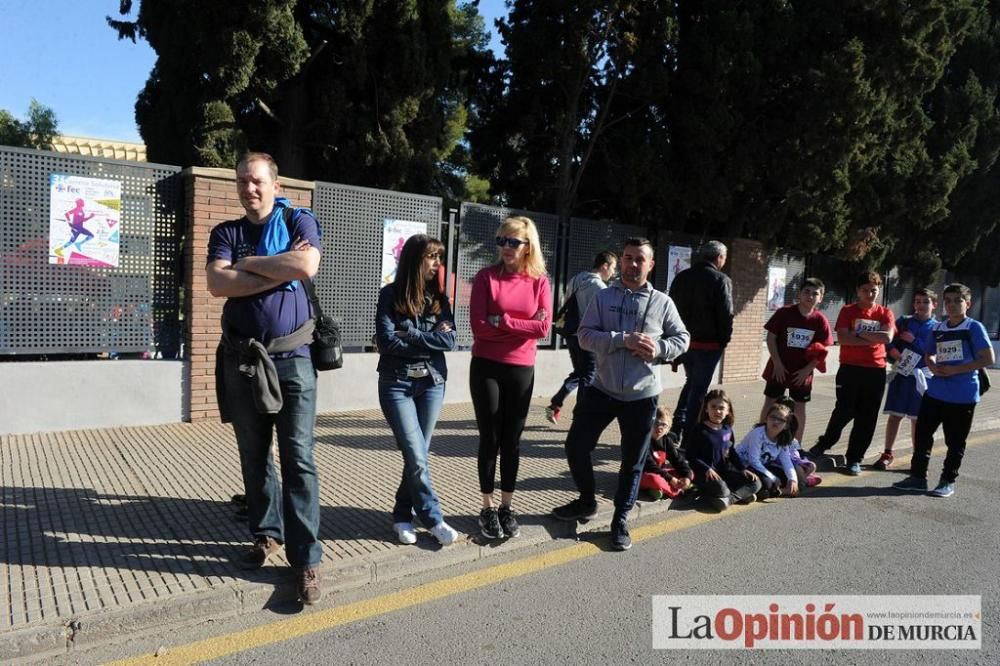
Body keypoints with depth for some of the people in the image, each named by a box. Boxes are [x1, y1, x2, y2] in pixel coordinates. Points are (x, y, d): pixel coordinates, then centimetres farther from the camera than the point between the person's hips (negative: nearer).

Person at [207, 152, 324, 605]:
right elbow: (217, 284, -8)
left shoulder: (299, 221, 3)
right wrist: (279, 269, -12)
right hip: (242, 359, 4)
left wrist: (248, 263, -7)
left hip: (292, 357, -3)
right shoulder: (226, 232, 10)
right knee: (254, 457, 12)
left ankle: (306, 558, 0)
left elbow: (306, 267, -17)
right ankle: (267, 534, 29)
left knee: (298, 459, -5)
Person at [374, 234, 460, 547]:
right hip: (397, 384, -3)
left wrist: (410, 332, -13)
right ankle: (434, 519, 8)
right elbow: (387, 341, -14)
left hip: (432, 383, 4)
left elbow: (449, 341, -5)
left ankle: (403, 515, 25)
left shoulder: (439, 297, 6)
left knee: (417, 456, 8)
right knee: (417, 458, -6)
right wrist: (430, 338, -9)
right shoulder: (391, 295, -4)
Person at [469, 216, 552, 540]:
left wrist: (502, 321, -13)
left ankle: (507, 506, 24)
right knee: (490, 439, 6)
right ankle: (487, 508, 18)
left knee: (512, 440, 11)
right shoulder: (486, 276, -4)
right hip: (486, 367, -2)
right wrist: (522, 325, -11)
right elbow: (479, 326, -12)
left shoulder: (539, 281, 2)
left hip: (522, 370, 2)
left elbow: (543, 327, -8)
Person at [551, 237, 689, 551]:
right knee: (576, 445, 5)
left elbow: (682, 339, 5)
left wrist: (658, 349, -15)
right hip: (602, 389, 1)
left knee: (633, 461, 8)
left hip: (642, 395, 0)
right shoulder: (603, 298, 0)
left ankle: (621, 520, 25)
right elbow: (585, 335, -9)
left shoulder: (662, 302, 1)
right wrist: (623, 340, -22)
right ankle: (587, 501, 30)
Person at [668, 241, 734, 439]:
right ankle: (689, 431, 5)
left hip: (684, 340, 6)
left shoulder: (682, 276, 7)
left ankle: (677, 426, 17)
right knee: (699, 388, 3)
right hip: (708, 343, -6)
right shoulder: (721, 280, -10)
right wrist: (724, 340, -1)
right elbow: (726, 314, -13)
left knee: (691, 382, 22)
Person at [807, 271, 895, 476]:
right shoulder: (848, 311, 2)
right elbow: (842, 338, -12)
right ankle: (824, 443, 22)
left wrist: (858, 334, -11)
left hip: (875, 371, 2)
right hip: (850, 368, -2)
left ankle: (854, 459, 16)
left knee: (866, 418, 5)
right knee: (844, 411, -2)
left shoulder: (885, 313, 6)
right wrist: (872, 340, -11)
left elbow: (887, 337, -11)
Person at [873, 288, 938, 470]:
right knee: (895, 415, 2)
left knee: (917, 419, 6)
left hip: (921, 375, -1)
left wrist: (914, 341, -14)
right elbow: (889, 341, 5)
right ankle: (887, 454, 11)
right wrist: (891, 350, -16)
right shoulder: (903, 321, 7)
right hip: (901, 373, 1)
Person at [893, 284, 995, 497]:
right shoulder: (937, 329, 8)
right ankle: (917, 476, 17)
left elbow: (989, 359, -12)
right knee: (922, 434, 6)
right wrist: (933, 366, -3)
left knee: (955, 442, 7)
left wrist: (955, 370, -17)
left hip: (962, 396, -5)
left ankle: (948, 481, 20)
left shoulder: (974, 328, -7)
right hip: (935, 392, 5)